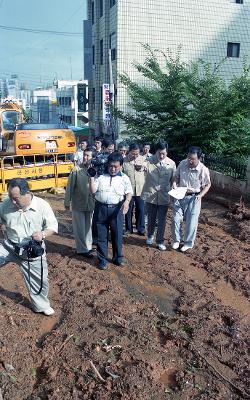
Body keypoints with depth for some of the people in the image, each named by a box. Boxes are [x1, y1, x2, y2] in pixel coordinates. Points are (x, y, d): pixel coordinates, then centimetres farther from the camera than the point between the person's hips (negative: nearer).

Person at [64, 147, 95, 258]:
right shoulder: (76, 169, -9)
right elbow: (70, 187, -6)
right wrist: (67, 202, -4)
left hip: (91, 204, 3)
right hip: (78, 204, -3)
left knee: (88, 227, 15)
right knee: (80, 228, 6)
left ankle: (88, 247, 30)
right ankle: (82, 249, 19)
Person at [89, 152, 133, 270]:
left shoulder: (124, 178, 4)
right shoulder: (100, 176, 3)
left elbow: (129, 192, 3)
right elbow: (93, 190, -1)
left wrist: (127, 201, -16)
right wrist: (91, 177, -9)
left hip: (116, 209, 0)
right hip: (101, 208, 0)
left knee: (117, 234, 9)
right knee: (101, 235, 7)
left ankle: (118, 257, 29)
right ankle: (103, 259, 20)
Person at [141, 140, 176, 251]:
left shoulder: (171, 164, -2)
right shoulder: (149, 162, -8)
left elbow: (173, 180, 5)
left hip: (164, 197, 1)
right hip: (150, 196, 0)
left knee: (162, 221, 7)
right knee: (151, 219, 16)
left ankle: (160, 241, 24)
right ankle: (150, 236, 43)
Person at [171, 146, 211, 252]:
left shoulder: (203, 170, -17)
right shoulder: (182, 164, -8)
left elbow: (207, 185, -3)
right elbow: (176, 176, 7)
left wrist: (200, 195, -16)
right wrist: (174, 183, -13)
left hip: (193, 198, -3)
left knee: (191, 222, 5)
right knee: (176, 219, 4)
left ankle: (188, 243, 23)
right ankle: (176, 240, 24)